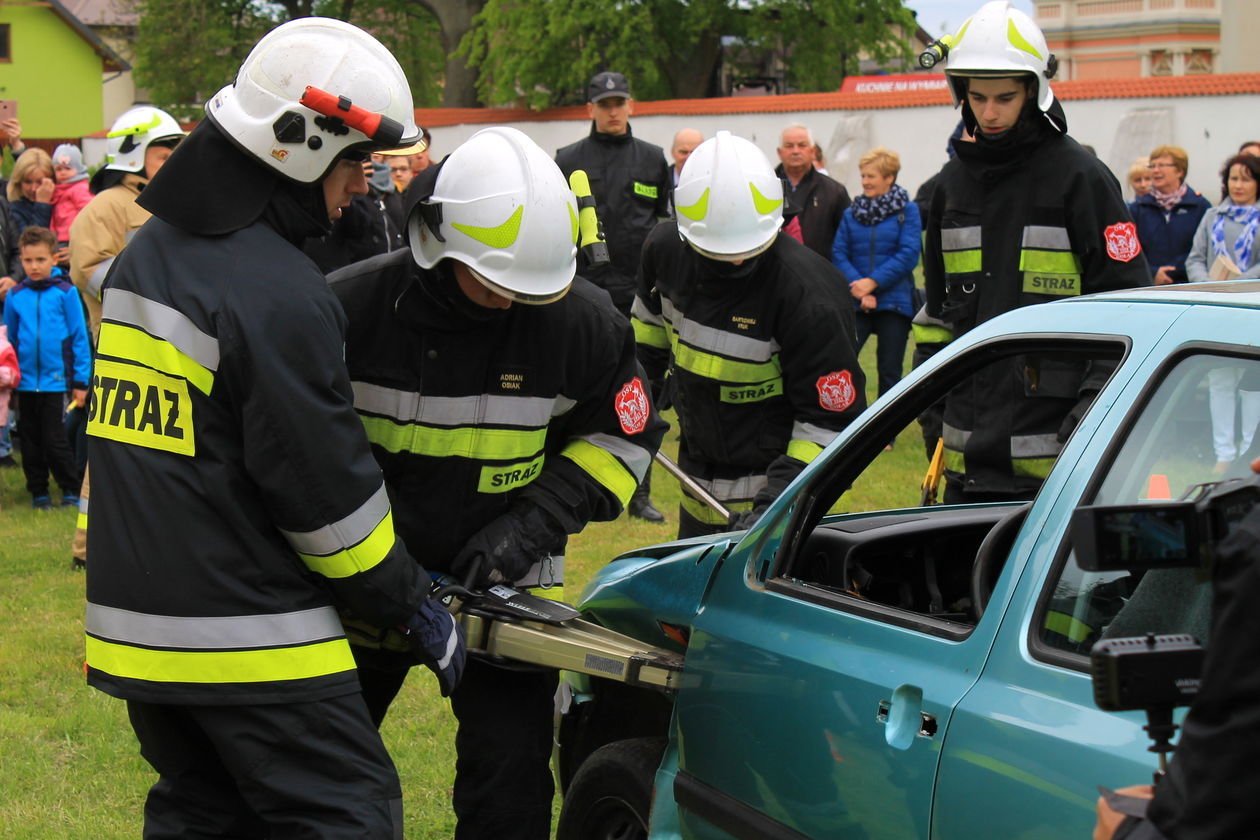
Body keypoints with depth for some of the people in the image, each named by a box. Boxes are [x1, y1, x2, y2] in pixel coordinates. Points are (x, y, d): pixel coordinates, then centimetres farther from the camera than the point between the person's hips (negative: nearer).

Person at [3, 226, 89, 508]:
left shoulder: (65, 292, -6)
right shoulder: (15, 296, 2)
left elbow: (79, 337, -3)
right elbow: (9, 339, 11)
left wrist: (80, 381, -3)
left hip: (54, 379, -4)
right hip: (26, 379, 4)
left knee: (53, 439, -3)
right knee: (31, 440, 11)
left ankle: (72, 488, 13)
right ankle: (38, 492, 23)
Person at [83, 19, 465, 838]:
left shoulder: (146, 253, 11)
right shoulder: (278, 294, -18)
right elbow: (330, 492, -15)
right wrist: (416, 612, -4)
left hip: (134, 619, 9)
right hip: (247, 641, -9)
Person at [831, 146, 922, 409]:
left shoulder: (907, 210, 0)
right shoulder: (851, 212, 8)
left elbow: (908, 254, -9)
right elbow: (839, 253, 3)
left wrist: (873, 282, -15)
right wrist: (856, 285, -13)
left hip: (893, 301, -2)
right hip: (855, 303, 2)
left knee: (890, 372, 5)